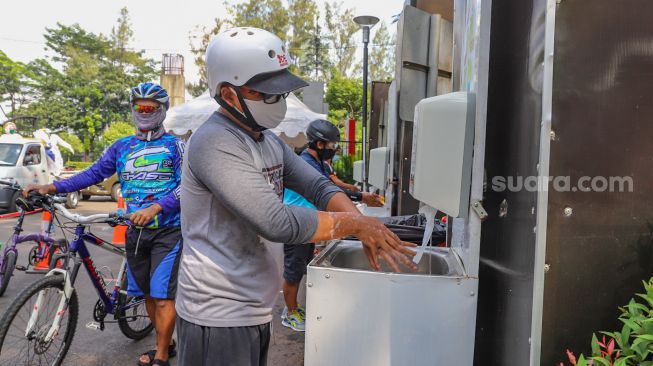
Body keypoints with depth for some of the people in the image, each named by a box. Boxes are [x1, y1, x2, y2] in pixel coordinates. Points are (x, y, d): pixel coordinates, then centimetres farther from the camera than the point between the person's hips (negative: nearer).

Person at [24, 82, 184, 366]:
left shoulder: (174, 145, -3)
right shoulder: (122, 147, 11)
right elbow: (94, 173, 10)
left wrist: (155, 208, -26)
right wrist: (52, 187, -2)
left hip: (167, 231, -5)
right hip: (136, 231, 5)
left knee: (163, 297, -7)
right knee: (148, 295, 13)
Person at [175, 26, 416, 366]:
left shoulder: (268, 139, 8)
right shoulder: (215, 143, -22)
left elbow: (319, 186, 3)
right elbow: (279, 223, -28)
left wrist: (367, 230, -13)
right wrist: (357, 223, -18)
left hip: (254, 311, 8)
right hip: (219, 316, -8)